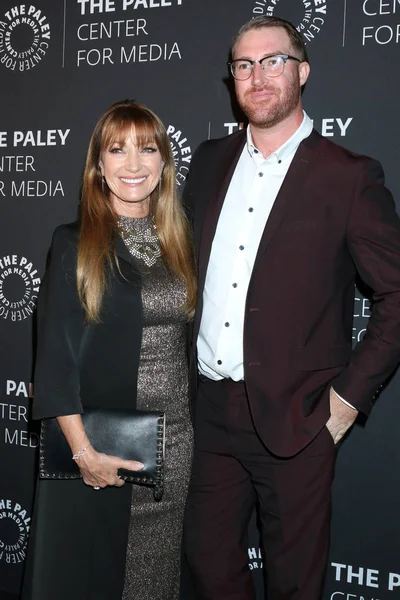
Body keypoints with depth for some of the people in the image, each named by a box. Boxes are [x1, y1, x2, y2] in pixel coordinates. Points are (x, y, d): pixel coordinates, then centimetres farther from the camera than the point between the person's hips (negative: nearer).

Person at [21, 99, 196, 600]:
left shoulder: (177, 241, 7)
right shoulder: (74, 244, -6)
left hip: (173, 442, 4)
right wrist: (84, 451, -15)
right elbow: (55, 355, -10)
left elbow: (185, 339, 10)